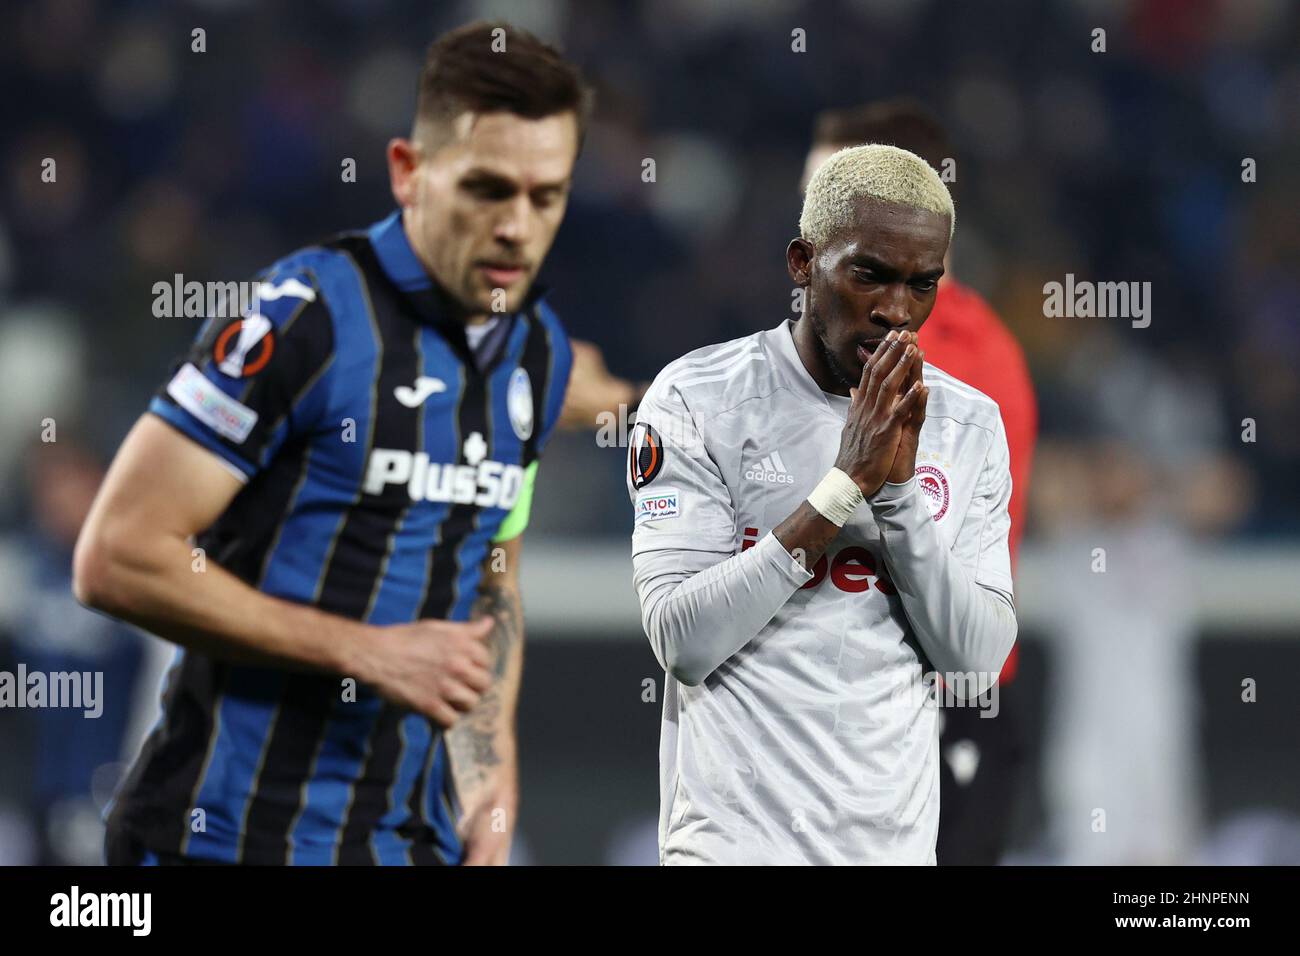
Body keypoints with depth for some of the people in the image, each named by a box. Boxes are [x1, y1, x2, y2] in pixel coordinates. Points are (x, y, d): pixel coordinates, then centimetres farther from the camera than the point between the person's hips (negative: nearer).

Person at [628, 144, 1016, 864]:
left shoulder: (968, 423, 5)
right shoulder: (699, 399, -6)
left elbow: (978, 658, -2)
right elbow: (683, 640, -15)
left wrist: (899, 487, -13)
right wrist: (846, 484, -18)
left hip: (898, 834, 4)